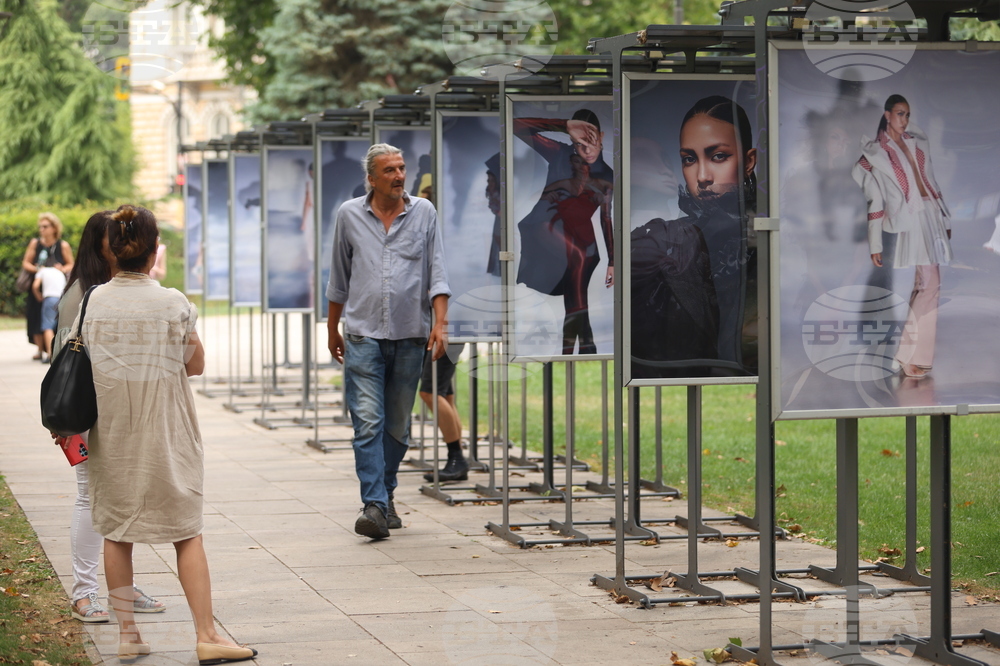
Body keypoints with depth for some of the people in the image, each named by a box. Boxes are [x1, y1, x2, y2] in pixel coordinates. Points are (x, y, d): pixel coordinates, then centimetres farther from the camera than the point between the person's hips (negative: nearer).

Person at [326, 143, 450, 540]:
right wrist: (332, 329, 18)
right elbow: (339, 279, 15)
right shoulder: (349, 215, 6)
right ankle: (374, 505, -15)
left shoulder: (423, 212, 6)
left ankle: (386, 496, 23)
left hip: (410, 335, 1)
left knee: (397, 424, 8)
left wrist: (440, 323, -8)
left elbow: (436, 273, 4)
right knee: (368, 421, -11)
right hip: (363, 333, -1)